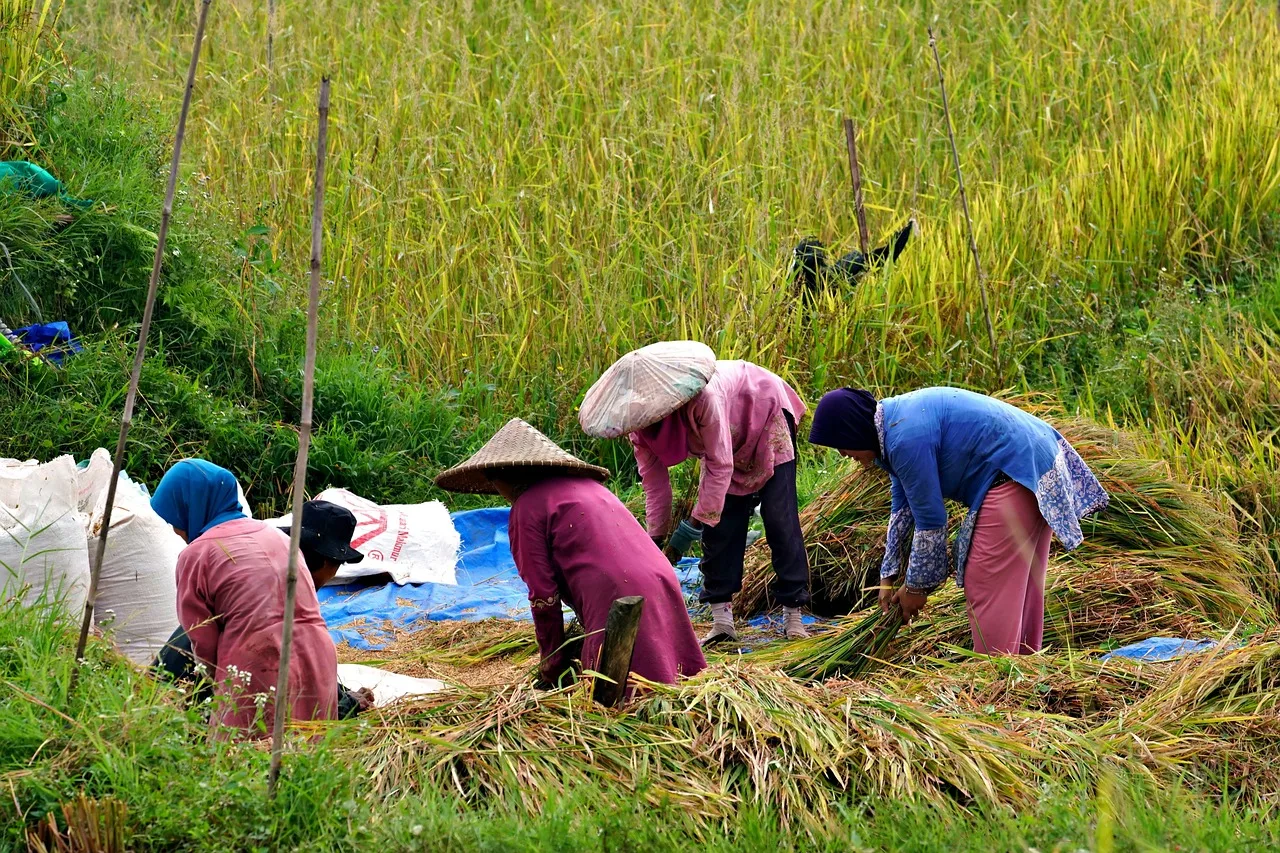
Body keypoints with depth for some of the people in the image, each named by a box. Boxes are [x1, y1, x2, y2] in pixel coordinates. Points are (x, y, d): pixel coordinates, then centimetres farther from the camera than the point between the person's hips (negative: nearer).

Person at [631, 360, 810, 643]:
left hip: (767, 412, -6)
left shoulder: (702, 397, -44)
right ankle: (722, 620, -3)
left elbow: (720, 466, -38)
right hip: (734, 438, 6)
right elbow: (655, 482, -15)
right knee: (719, 523, -4)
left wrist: (691, 527, -35)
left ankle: (793, 615, -7)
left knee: (779, 517, -11)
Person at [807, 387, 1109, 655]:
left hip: (1014, 477, -11)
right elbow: (903, 510, 18)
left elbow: (930, 521, -17)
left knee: (987, 584, -6)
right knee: (1020, 581, 18)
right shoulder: (895, 419, 9)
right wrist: (889, 578, 19)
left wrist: (916, 587, -4)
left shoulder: (907, 440, -23)